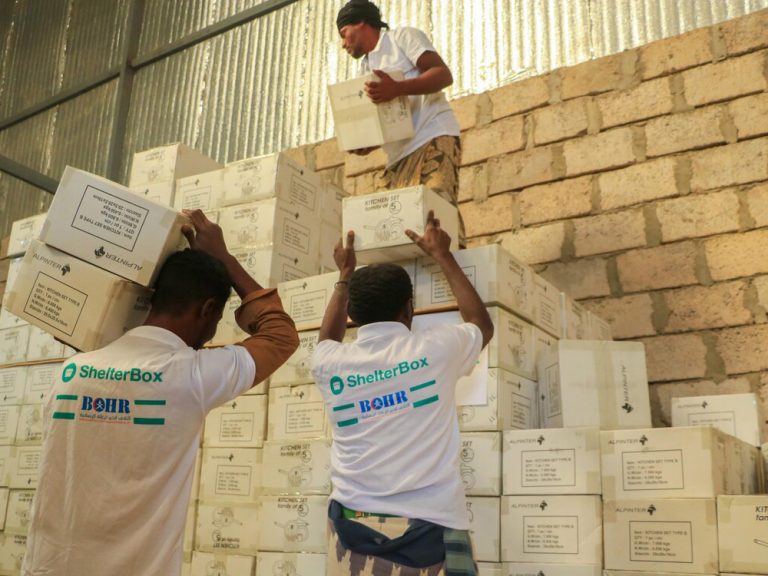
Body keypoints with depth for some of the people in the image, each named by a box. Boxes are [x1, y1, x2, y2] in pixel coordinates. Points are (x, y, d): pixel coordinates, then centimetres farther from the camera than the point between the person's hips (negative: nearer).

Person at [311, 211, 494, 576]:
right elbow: (482, 325, 19)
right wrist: (442, 256, 26)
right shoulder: (437, 350, -5)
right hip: (428, 528, -2)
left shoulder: (330, 365, 1)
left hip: (352, 530, 2)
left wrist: (345, 274, 38)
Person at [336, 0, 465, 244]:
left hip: (433, 139, -7)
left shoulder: (403, 36, 8)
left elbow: (444, 74, -6)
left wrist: (397, 89, -21)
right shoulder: (368, 68, 29)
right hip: (399, 154, 7)